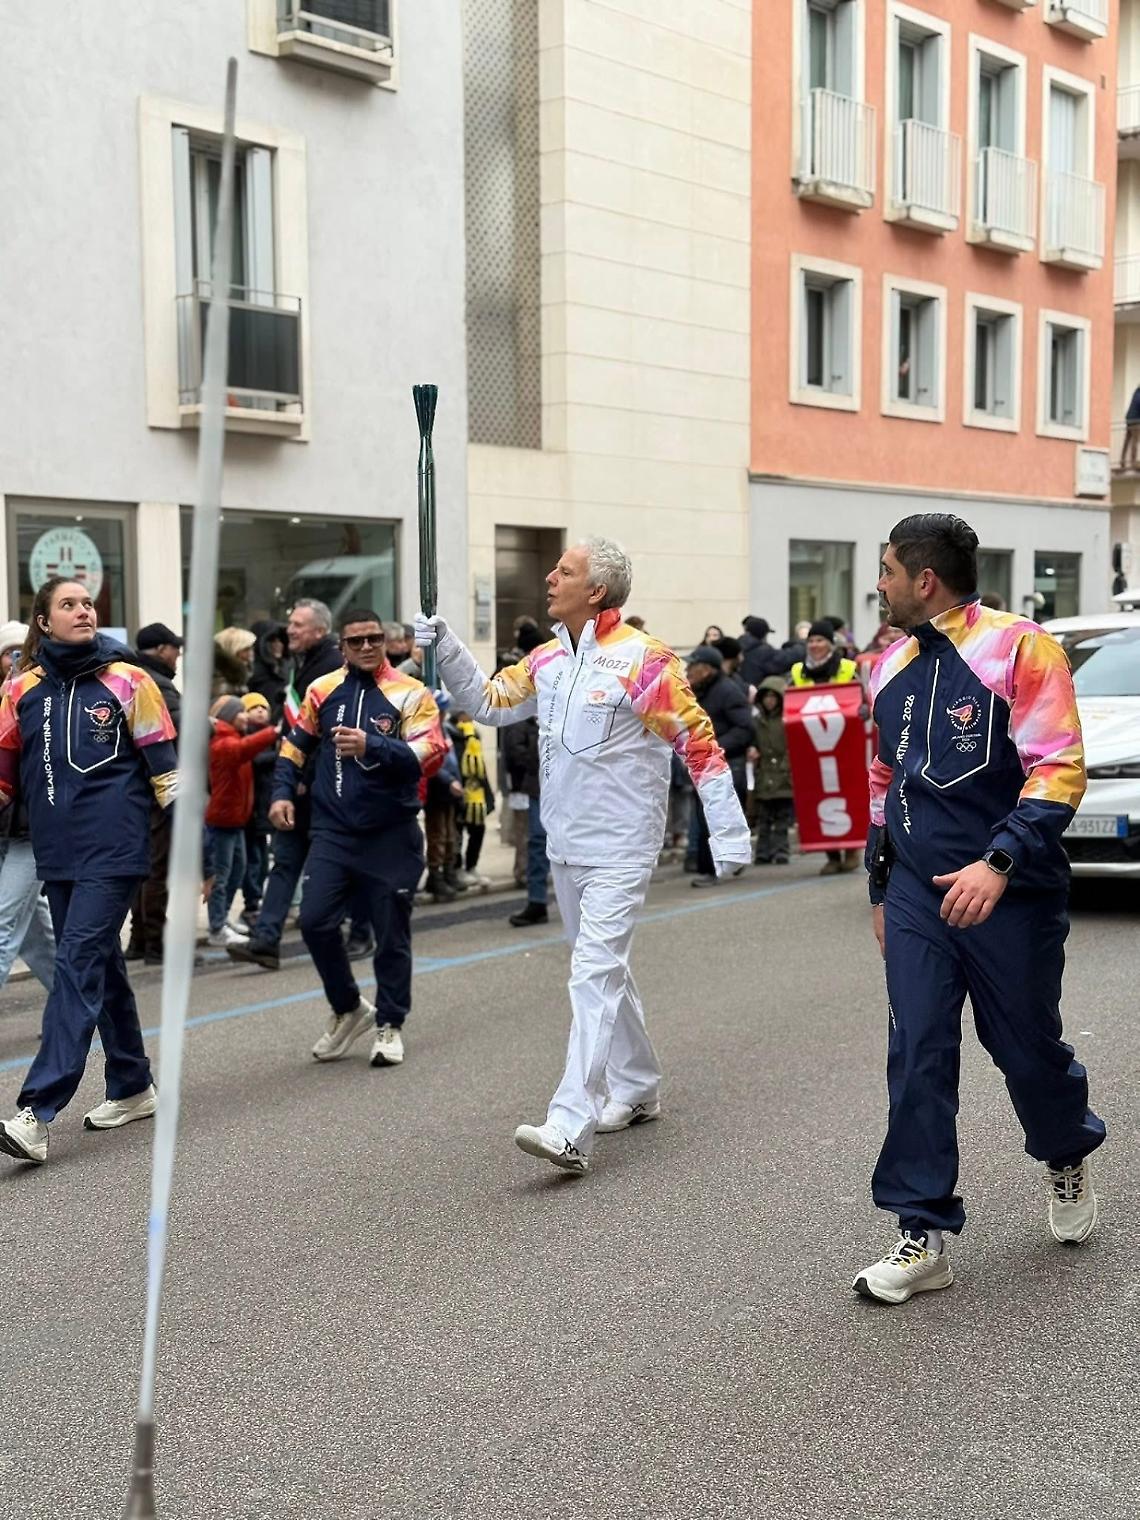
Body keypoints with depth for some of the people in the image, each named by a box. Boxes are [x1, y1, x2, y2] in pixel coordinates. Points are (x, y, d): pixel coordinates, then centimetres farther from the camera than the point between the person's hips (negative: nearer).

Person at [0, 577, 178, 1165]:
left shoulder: (126, 681, -2)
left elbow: (164, 767, -1)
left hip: (113, 849, -5)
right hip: (56, 852, 5)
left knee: (79, 964, -13)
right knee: (100, 966, 14)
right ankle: (133, 1087, 29)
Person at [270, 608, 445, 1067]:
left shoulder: (410, 694, -6)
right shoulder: (322, 690, 6)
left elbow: (429, 752, -19)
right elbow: (295, 745, 19)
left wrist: (371, 746, -30)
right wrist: (283, 792, 8)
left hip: (391, 836, -3)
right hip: (333, 832, 3)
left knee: (391, 934, 5)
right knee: (315, 921, -6)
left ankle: (389, 1025, 23)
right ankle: (348, 1009, 17)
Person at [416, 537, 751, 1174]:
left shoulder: (646, 661, -15)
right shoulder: (548, 659, 8)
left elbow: (700, 744, -14)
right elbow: (489, 702, 18)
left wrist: (729, 833, -17)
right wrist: (444, 646, 4)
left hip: (620, 849, -8)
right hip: (566, 846, 8)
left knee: (596, 973, -15)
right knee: (604, 969, 18)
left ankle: (571, 1131, -20)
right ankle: (638, 1088, 35)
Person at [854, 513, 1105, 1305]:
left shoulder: (1019, 648, -11)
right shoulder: (892, 668, 9)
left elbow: (1060, 769, -17)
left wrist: (997, 863, -28)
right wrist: (882, 889, 21)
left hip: (1009, 893, -4)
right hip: (918, 893, 5)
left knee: (1028, 1049, 10)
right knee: (917, 1060, -3)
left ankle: (1068, 1159, 42)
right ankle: (925, 1235, 4)